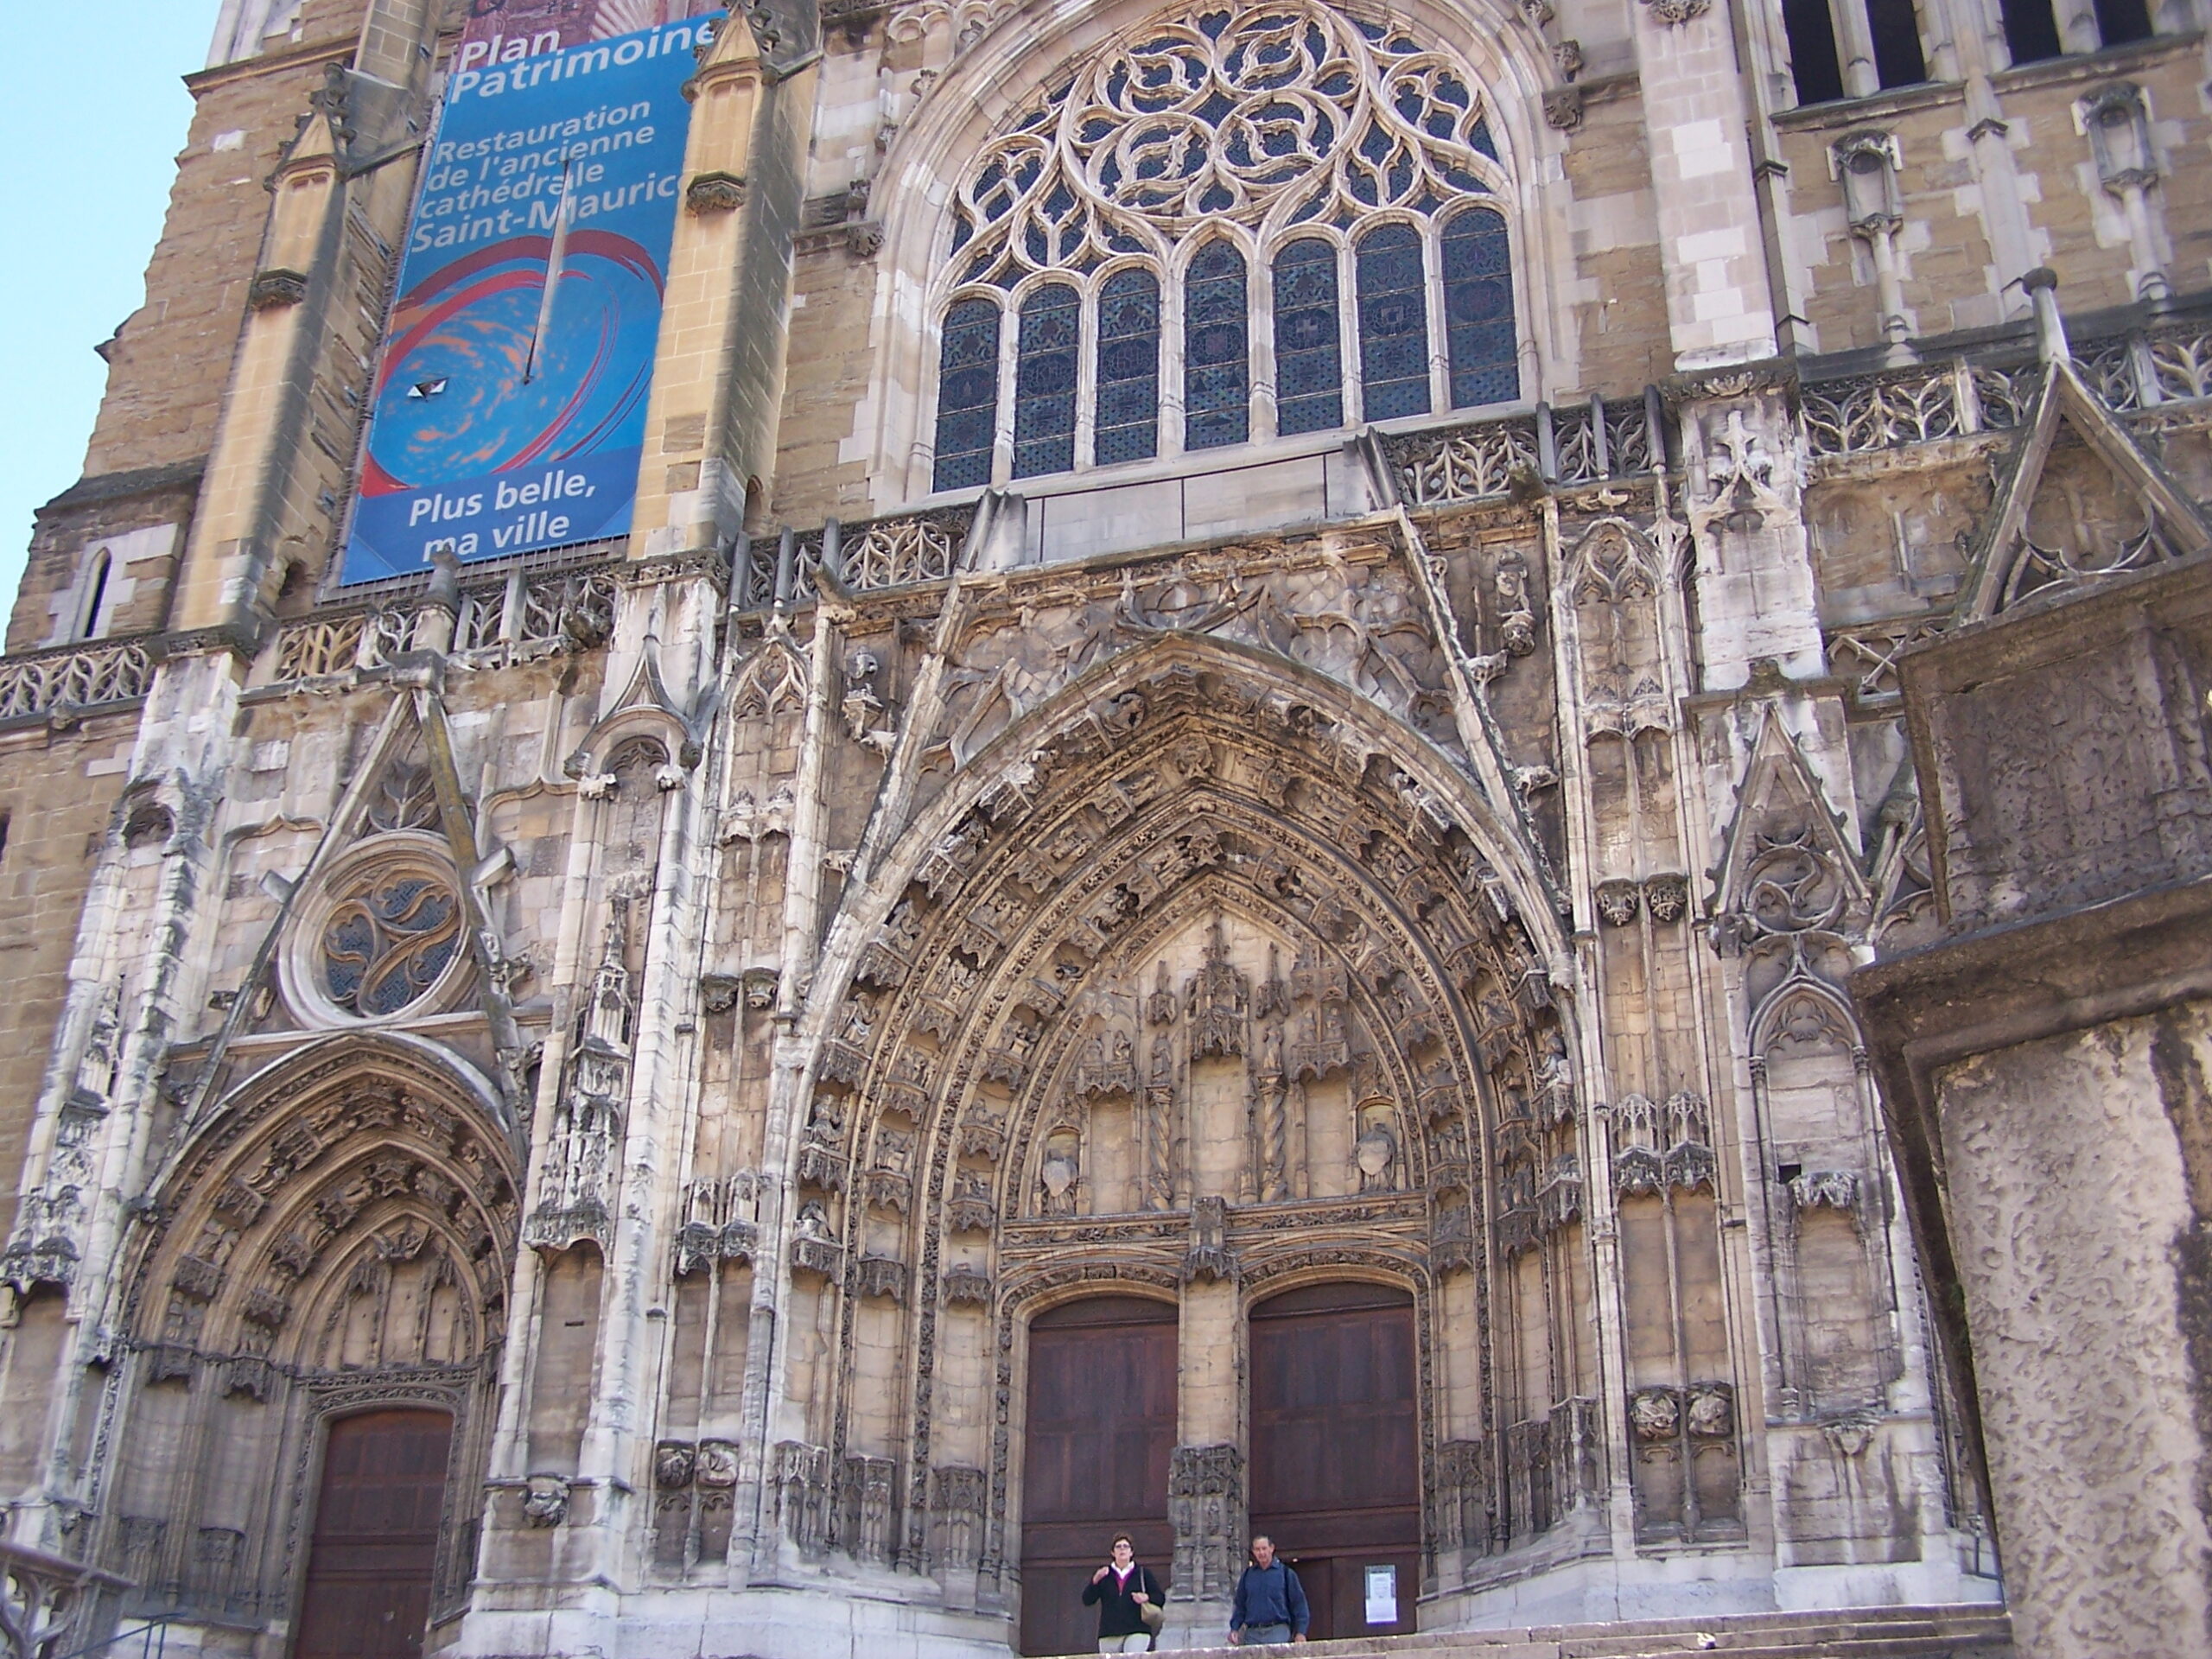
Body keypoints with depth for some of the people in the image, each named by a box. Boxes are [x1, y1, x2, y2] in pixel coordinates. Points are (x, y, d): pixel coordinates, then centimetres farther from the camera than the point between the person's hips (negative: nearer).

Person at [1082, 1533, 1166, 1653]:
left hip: (1137, 1633, -2)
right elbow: (1086, 1600, 4)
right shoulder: (1103, 1575, 12)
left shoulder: (1143, 1573, 10)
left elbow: (1161, 1598, 12)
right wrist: (1095, 1581, -14)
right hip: (1109, 1636, 2)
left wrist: (1147, 1598, -10)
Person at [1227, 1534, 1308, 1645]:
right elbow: (1240, 1606, 18)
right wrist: (1234, 1629, 6)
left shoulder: (1286, 1573, 4)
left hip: (1278, 1631, -3)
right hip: (1252, 1632, 3)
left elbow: (1298, 1603, 5)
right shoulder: (1247, 1576, 13)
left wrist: (1300, 1632, -2)